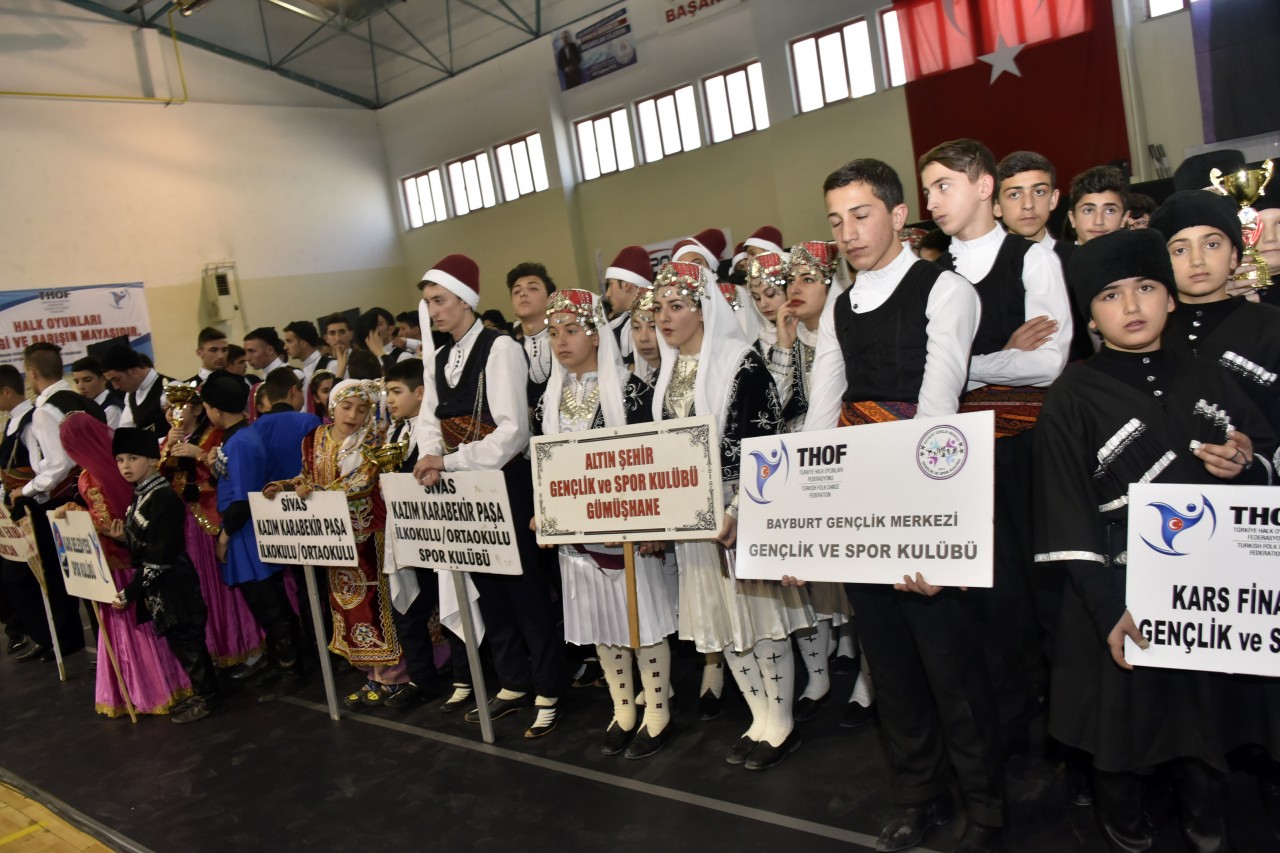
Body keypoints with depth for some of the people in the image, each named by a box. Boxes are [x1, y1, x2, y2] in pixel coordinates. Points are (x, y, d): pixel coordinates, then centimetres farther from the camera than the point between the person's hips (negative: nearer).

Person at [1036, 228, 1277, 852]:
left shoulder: (1207, 381, 7)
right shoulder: (1073, 396, -7)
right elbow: (1068, 514, -11)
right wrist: (1109, 611, -17)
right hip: (1121, 594, -3)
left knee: (1206, 714, 15)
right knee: (1124, 724, 9)